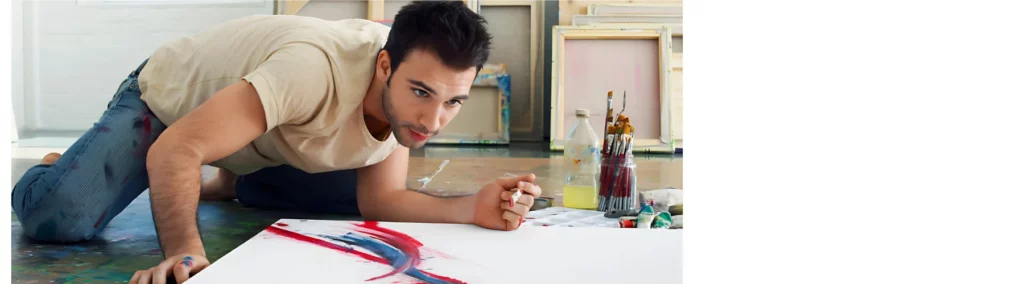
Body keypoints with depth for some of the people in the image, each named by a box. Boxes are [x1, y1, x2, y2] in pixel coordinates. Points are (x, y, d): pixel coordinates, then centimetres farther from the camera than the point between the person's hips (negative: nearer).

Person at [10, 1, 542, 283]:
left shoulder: (405, 92, -18)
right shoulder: (317, 69, -42)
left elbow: (380, 198, -15)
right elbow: (176, 150, -43)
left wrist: (472, 208, -31)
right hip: (167, 99, -6)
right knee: (58, 216, -28)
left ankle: (231, 185, 22)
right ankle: (53, 169, 12)